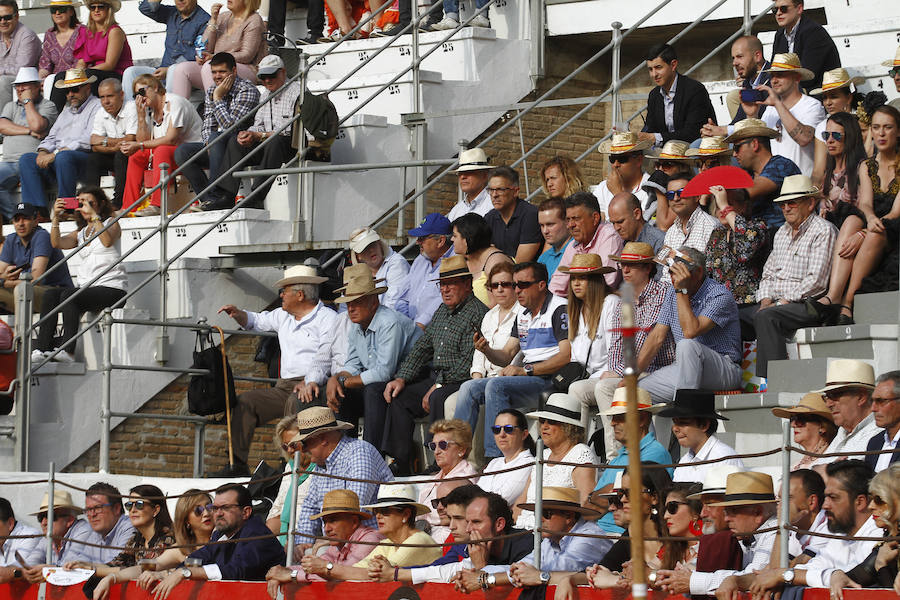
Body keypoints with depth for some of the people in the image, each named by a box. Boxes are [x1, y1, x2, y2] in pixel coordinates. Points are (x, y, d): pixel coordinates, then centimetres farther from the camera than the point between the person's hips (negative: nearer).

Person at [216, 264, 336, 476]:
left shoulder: (328, 319, -4)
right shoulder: (283, 316, 21)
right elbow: (257, 321, 37)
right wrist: (238, 314, 15)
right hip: (284, 387, 8)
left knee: (295, 403, -38)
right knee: (245, 401, -9)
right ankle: (237, 464, -14)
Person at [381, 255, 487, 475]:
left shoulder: (477, 313, -12)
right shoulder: (442, 312, 18)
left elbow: (468, 362, -19)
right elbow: (422, 347, 22)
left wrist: (437, 387, -18)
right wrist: (402, 378, 8)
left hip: (461, 382, -9)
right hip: (437, 380, 9)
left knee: (438, 398, -35)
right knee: (399, 397, -3)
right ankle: (397, 463, -7)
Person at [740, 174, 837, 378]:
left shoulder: (823, 231, -6)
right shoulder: (782, 232, 21)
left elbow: (816, 280, -14)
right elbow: (768, 273, 24)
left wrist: (785, 301, -15)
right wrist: (766, 299, 5)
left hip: (807, 305, -8)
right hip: (776, 303, 8)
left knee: (765, 317, -34)